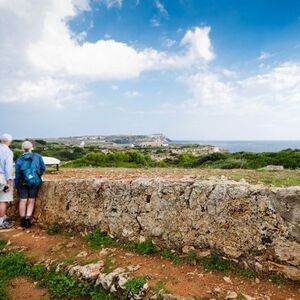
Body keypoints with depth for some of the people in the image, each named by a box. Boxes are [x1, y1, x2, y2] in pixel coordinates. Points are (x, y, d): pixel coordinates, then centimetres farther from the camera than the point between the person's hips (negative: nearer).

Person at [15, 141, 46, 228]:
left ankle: (23, 221, 18)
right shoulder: (37, 157, -6)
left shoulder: (19, 160, -6)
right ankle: (27, 220, 4)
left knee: (23, 201, 8)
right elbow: (43, 168, -2)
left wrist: (17, 186, 8)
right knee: (31, 201, 8)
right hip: (35, 182, 0)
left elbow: (17, 174, -2)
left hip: (23, 183, 0)